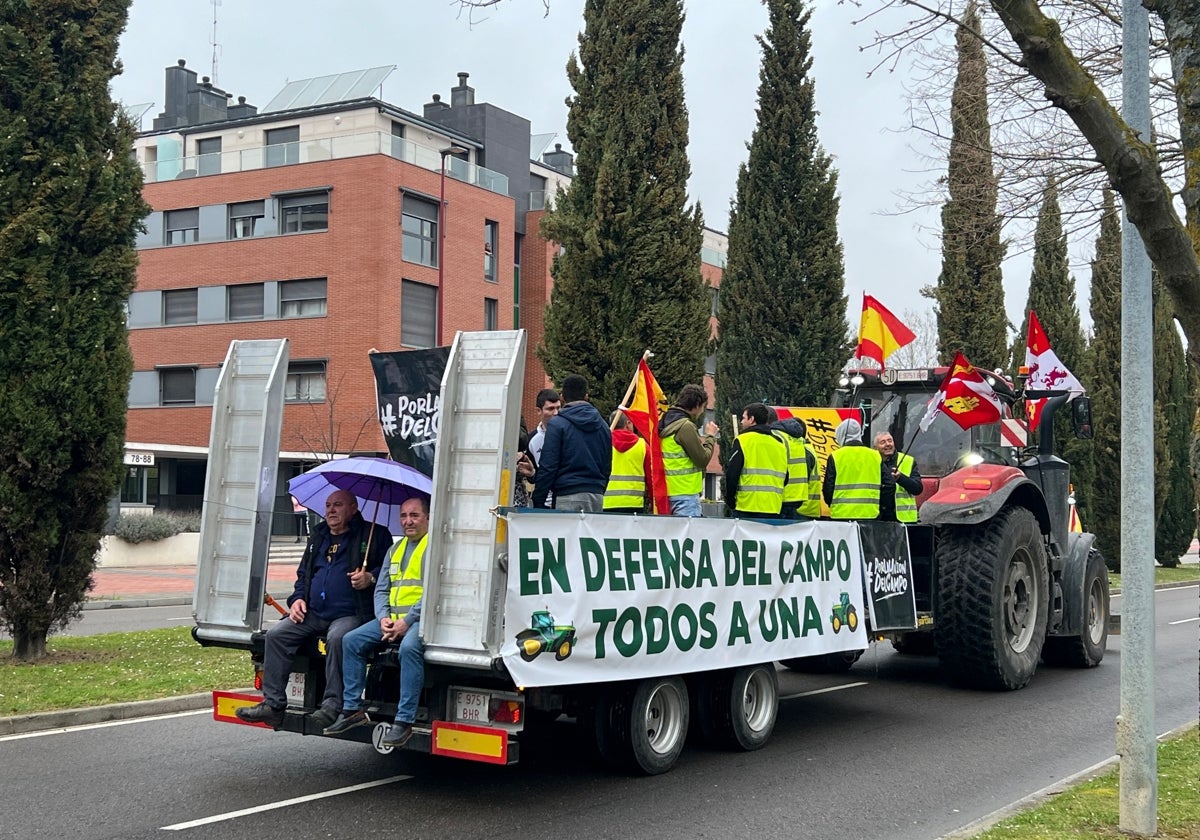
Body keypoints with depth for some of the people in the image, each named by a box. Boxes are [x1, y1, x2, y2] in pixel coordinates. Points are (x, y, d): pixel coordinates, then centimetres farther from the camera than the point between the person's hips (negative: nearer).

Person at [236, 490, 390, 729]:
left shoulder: (374, 535, 5)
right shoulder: (317, 537, 23)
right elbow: (303, 573, 30)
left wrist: (370, 578, -19)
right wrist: (298, 598, 12)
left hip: (350, 614, -6)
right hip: (313, 613, 7)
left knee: (337, 638, -37)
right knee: (276, 634, -13)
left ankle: (332, 705, -32)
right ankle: (273, 704, -13)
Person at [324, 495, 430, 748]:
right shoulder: (395, 549, 22)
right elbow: (381, 589, 19)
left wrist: (407, 621, -19)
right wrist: (383, 618, -1)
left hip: (421, 619, -8)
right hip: (391, 617, 8)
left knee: (409, 647, -36)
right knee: (352, 640, -7)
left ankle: (404, 721, -33)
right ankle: (353, 710, -4)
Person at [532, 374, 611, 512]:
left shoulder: (557, 424, -5)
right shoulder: (602, 425, 13)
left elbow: (547, 467, -8)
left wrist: (538, 502, -5)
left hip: (567, 497, -5)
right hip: (597, 497, 5)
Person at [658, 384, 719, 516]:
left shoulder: (668, 422, 12)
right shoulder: (686, 426, -17)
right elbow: (703, 459, -13)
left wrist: (705, 438, 14)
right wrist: (710, 436, 1)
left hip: (672, 490, 10)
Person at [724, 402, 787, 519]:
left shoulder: (742, 440, -4)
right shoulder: (780, 444, 14)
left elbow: (731, 474, -7)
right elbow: (785, 478, 17)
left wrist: (730, 500, 5)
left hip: (746, 510, -5)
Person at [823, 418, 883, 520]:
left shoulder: (835, 457, -3)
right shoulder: (876, 456, 6)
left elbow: (828, 489, -1)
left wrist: (832, 504, 18)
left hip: (842, 515, -3)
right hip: (870, 514, 3)